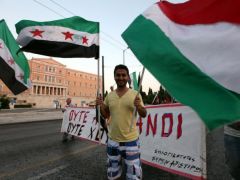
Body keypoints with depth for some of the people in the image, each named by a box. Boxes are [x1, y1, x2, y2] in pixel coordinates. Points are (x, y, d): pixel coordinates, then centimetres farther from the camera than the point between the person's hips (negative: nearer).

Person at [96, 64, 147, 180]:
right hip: (113, 140, 4)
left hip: (131, 140, -3)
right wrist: (101, 105, -9)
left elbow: (144, 115, -4)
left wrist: (139, 106, -24)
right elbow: (106, 115, 10)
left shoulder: (135, 94, -8)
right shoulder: (109, 95, 2)